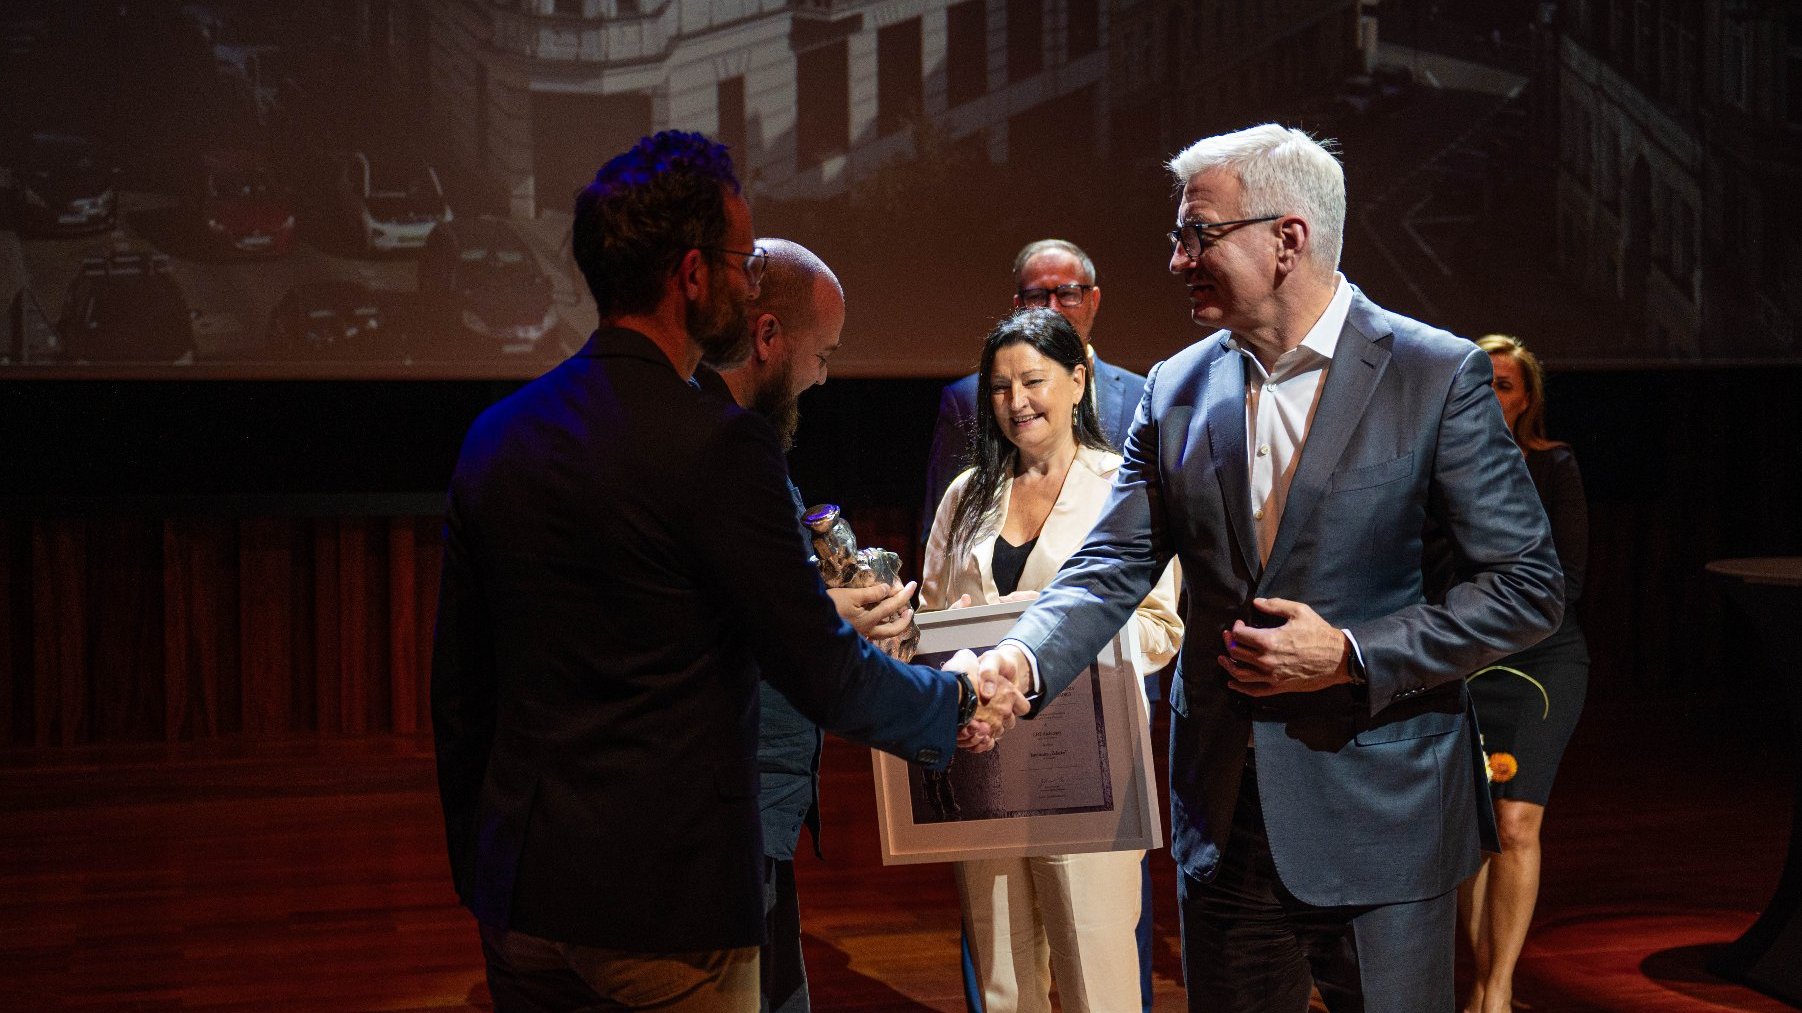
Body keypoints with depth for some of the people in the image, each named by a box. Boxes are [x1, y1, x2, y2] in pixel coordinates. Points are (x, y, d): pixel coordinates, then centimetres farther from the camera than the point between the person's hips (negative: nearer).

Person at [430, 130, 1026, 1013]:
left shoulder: (494, 436, 5)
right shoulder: (717, 447, -16)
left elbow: (458, 689, 10)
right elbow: (822, 672, -13)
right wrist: (960, 706, 6)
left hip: (520, 905, 7)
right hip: (665, 907, -6)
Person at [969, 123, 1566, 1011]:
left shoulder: (1437, 377, -8)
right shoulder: (1176, 391, 6)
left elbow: (1528, 588, -7)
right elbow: (1114, 565, 1)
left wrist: (1350, 655, -17)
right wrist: (1026, 657, -19)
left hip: (1374, 819, -4)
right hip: (1223, 818, 4)